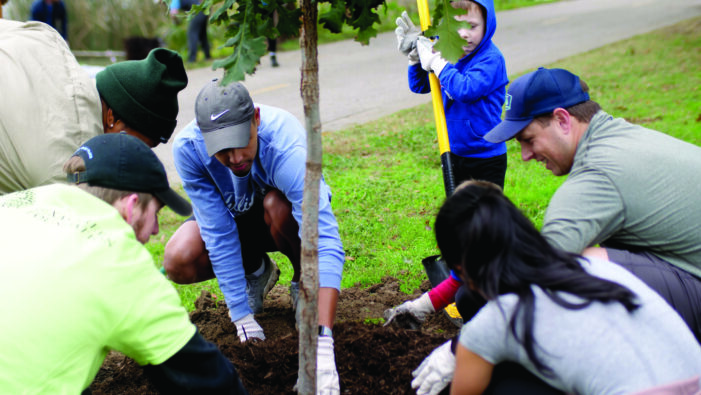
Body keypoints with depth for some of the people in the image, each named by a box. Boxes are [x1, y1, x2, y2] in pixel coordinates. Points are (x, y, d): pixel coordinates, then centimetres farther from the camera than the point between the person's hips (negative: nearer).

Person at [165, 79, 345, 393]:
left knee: (278, 206, -38)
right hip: (236, 216, 3)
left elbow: (326, 243, -49)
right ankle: (256, 271, 10)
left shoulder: (287, 149, -41)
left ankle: (304, 282, -5)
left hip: (285, 212, -3)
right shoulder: (187, 148, -31)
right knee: (178, 262, -23)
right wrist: (242, 316, -29)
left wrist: (323, 343, -56)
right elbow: (219, 234, -27)